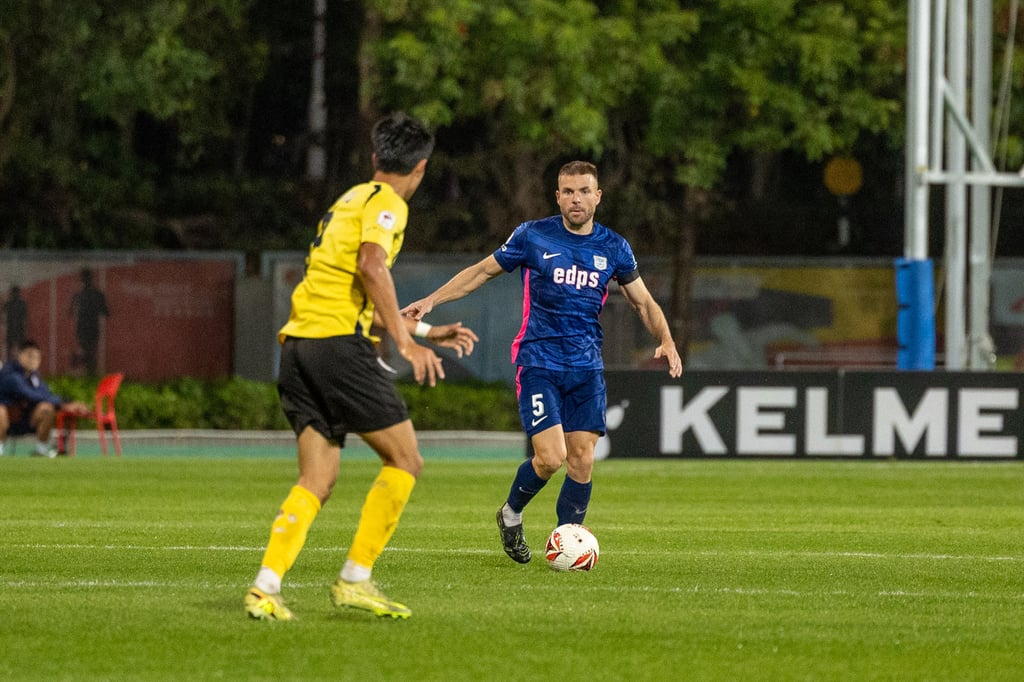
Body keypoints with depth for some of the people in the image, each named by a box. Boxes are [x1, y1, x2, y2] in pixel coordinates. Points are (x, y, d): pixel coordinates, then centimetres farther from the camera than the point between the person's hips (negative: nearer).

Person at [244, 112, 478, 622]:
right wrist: (406, 340, -21)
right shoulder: (386, 203, -1)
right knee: (405, 460, 0)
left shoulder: (350, 201, 27)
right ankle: (355, 579, -4)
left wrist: (426, 331, 38)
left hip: (298, 345, 9)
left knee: (316, 480, 6)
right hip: (339, 344, -9)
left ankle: (266, 587, -8)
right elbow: (371, 265, -21)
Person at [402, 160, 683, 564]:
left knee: (582, 459, -4)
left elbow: (643, 302, 16)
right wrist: (431, 301, 3)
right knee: (550, 457, -14)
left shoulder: (613, 249, 6)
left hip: (586, 367, 3)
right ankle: (511, 515, 14)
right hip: (538, 361, -3)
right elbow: (483, 272, 9)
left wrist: (666, 341, -1)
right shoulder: (533, 237, -2)